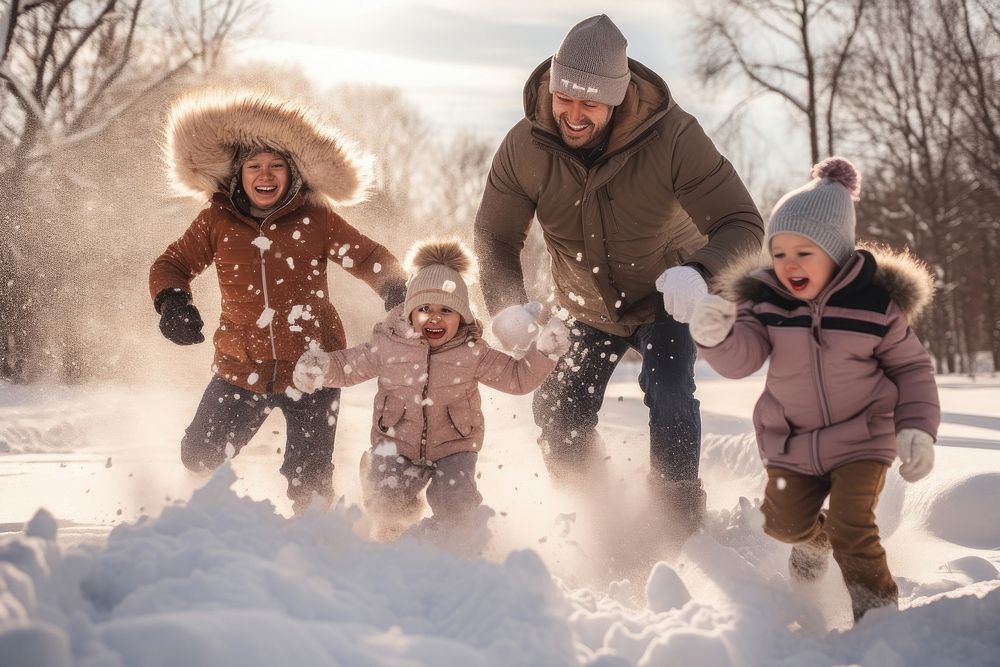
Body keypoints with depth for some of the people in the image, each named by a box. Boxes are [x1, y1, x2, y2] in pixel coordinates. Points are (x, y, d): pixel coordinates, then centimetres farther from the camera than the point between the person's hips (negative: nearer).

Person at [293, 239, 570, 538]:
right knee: (383, 498, -20)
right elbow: (348, 365, 7)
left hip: (453, 446, 0)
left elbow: (518, 377, -3)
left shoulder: (472, 353, -6)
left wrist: (542, 352, -18)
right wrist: (321, 369, -13)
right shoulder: (387, 345, -6)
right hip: (397, 444, 1)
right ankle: (392, 524, 19)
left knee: (454, 508, -19)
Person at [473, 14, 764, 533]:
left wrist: (700, 273, -54)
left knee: (668, 395, -24)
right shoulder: (524, 148, -23)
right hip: (589, 310, 3)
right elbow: (495, 238, -11)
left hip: (667, 300, -3)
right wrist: (507, 309, -31)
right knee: (559, 416, 1)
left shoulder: (673, 137, -33)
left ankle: (677, 522, -5)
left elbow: (742, 224, -32)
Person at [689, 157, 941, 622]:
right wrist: (717, 336, -42)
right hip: (792, 443, 3)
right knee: (784, 523, 6)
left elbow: (912, 367, -2)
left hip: (862, 440, -3)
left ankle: (878, 611, 5)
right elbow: (742, 358, -20)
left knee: (851, 530, -15)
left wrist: (917, 428, -13)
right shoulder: (765, 302, -9)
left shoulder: (877, 304, -13)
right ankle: (814, 540, 41)